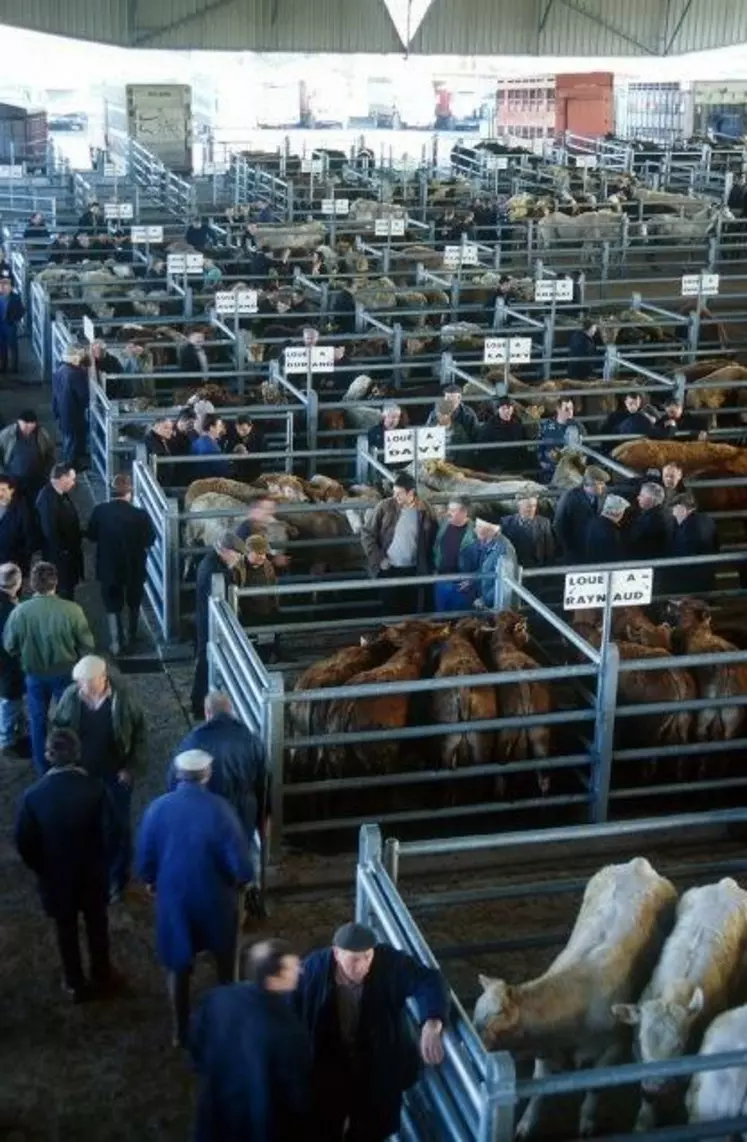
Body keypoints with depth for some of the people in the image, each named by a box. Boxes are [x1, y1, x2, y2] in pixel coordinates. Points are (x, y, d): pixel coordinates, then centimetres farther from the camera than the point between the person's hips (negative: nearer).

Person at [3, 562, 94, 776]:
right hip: (65, 673, -1)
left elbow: (9, 646, -5)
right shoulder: (71, 610, -23)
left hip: (34, 674, 1)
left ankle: (41, 765, 35)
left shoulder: (20, 611, -19)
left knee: (38, 720, 21)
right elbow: (87, 645, -13)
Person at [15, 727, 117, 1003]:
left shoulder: (33, 794, -21)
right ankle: (101, 978, 40)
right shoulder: (95, 789, -22)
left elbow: (23, 842, -13)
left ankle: (75, 985, 36)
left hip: (55, 876, 0)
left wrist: (41, 869, 5)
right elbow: (108, 832, -16)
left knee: (66, 931, 20)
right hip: (91, 874, 0)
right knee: (97, 926, 23)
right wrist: (99, 862, 5)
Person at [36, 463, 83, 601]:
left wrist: (80, 533, 4)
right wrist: (62, 550, -21)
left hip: (69, 551, 10)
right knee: (61, 590, 3)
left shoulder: (61, 494, 2)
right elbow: (49, 530, -28)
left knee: (69, 586, 22)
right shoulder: (47, 498, -27)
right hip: (58, 554, -10)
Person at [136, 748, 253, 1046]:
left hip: (173, 898, 1)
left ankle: (181, 1032, 32)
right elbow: (240, 866, -19)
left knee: (178, 966, 20)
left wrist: (152, 882, 17)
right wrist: (240, 882, 3)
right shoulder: (220, 809, -22)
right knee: (225, 959, 25)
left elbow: (145, 861, -4)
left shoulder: (157, 808, -15)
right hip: (215, 899, -1)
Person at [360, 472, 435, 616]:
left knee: (410, 611, 8)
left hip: (413, 571, 1)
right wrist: (378, 559, -8)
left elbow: (430, 541, 6)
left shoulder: (424, 511, -4)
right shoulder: (385, 507, -7)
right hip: (389, 570, -1)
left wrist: (426, 567, -2)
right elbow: (367, 533, -3)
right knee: (390, 610, 5)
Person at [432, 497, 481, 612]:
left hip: (461, 585, -6)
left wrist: (471, 580, -15)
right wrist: (435, 569, 14)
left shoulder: (473, 532, -20)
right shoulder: (444, 525, 1)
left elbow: (480, 558, -16)